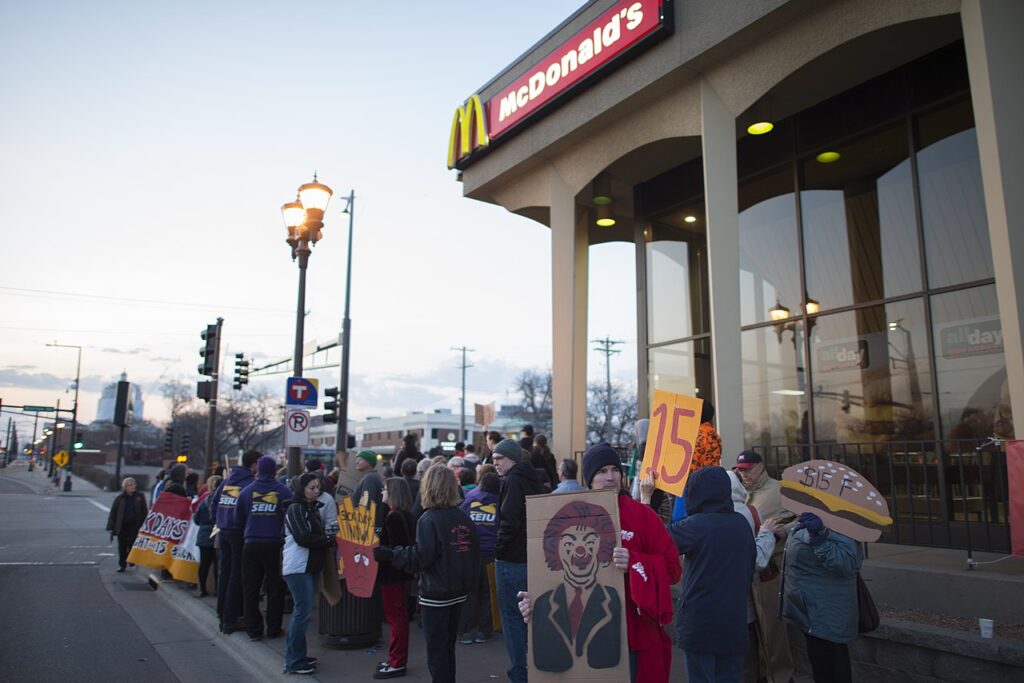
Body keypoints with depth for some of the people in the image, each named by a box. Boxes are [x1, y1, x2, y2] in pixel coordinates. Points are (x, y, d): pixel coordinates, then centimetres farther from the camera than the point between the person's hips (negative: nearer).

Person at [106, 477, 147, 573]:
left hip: (135, 526, -1)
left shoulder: (140, 496, 0)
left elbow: (144, 512, 3)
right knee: (122, 547, 6)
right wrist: (111, 528, -2)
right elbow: (113, 513, 2)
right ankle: (122, 564, 19)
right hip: (122, 526, 1)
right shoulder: (120, 498, -1)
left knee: (132, 544, -3)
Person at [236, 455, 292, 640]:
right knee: (275, 588, 8)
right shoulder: (284, 491, -3)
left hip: (251, 543, 2)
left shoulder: (246, 491, 3)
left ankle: (253, 629, 12)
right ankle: (274, 629, 11)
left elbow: (239, 517, 10)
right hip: (275, 543, -2)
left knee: (250, 587, 10)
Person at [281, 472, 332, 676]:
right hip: (297, 566, -9)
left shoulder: (312, 508, 16)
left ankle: (296, 655, 23)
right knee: (304, 611, -9)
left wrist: (327, 538, -1)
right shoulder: (295, 508, -11)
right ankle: (294, 661, -2)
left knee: (302, 610, 14)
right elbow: (303, 538, -19)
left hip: (309, 565, 9)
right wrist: (328, 541, -13)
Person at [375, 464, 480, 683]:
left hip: (436, 593, -6)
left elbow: (421, 557, -20)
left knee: (436, 649, 4)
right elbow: (474, 553, 6)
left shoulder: (429, 519, -16)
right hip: (459, 591, 6)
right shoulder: (464, 518, 2)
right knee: (448, 646, 20)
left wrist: (388, 554, -14)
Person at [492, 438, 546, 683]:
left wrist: (499, 548, -9)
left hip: (512, 561, -9)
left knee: (512, 619, 0)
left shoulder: (513, 481, -14)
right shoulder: (533, 479, 12)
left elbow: (509, 521, -22)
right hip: (534, 558, 9)